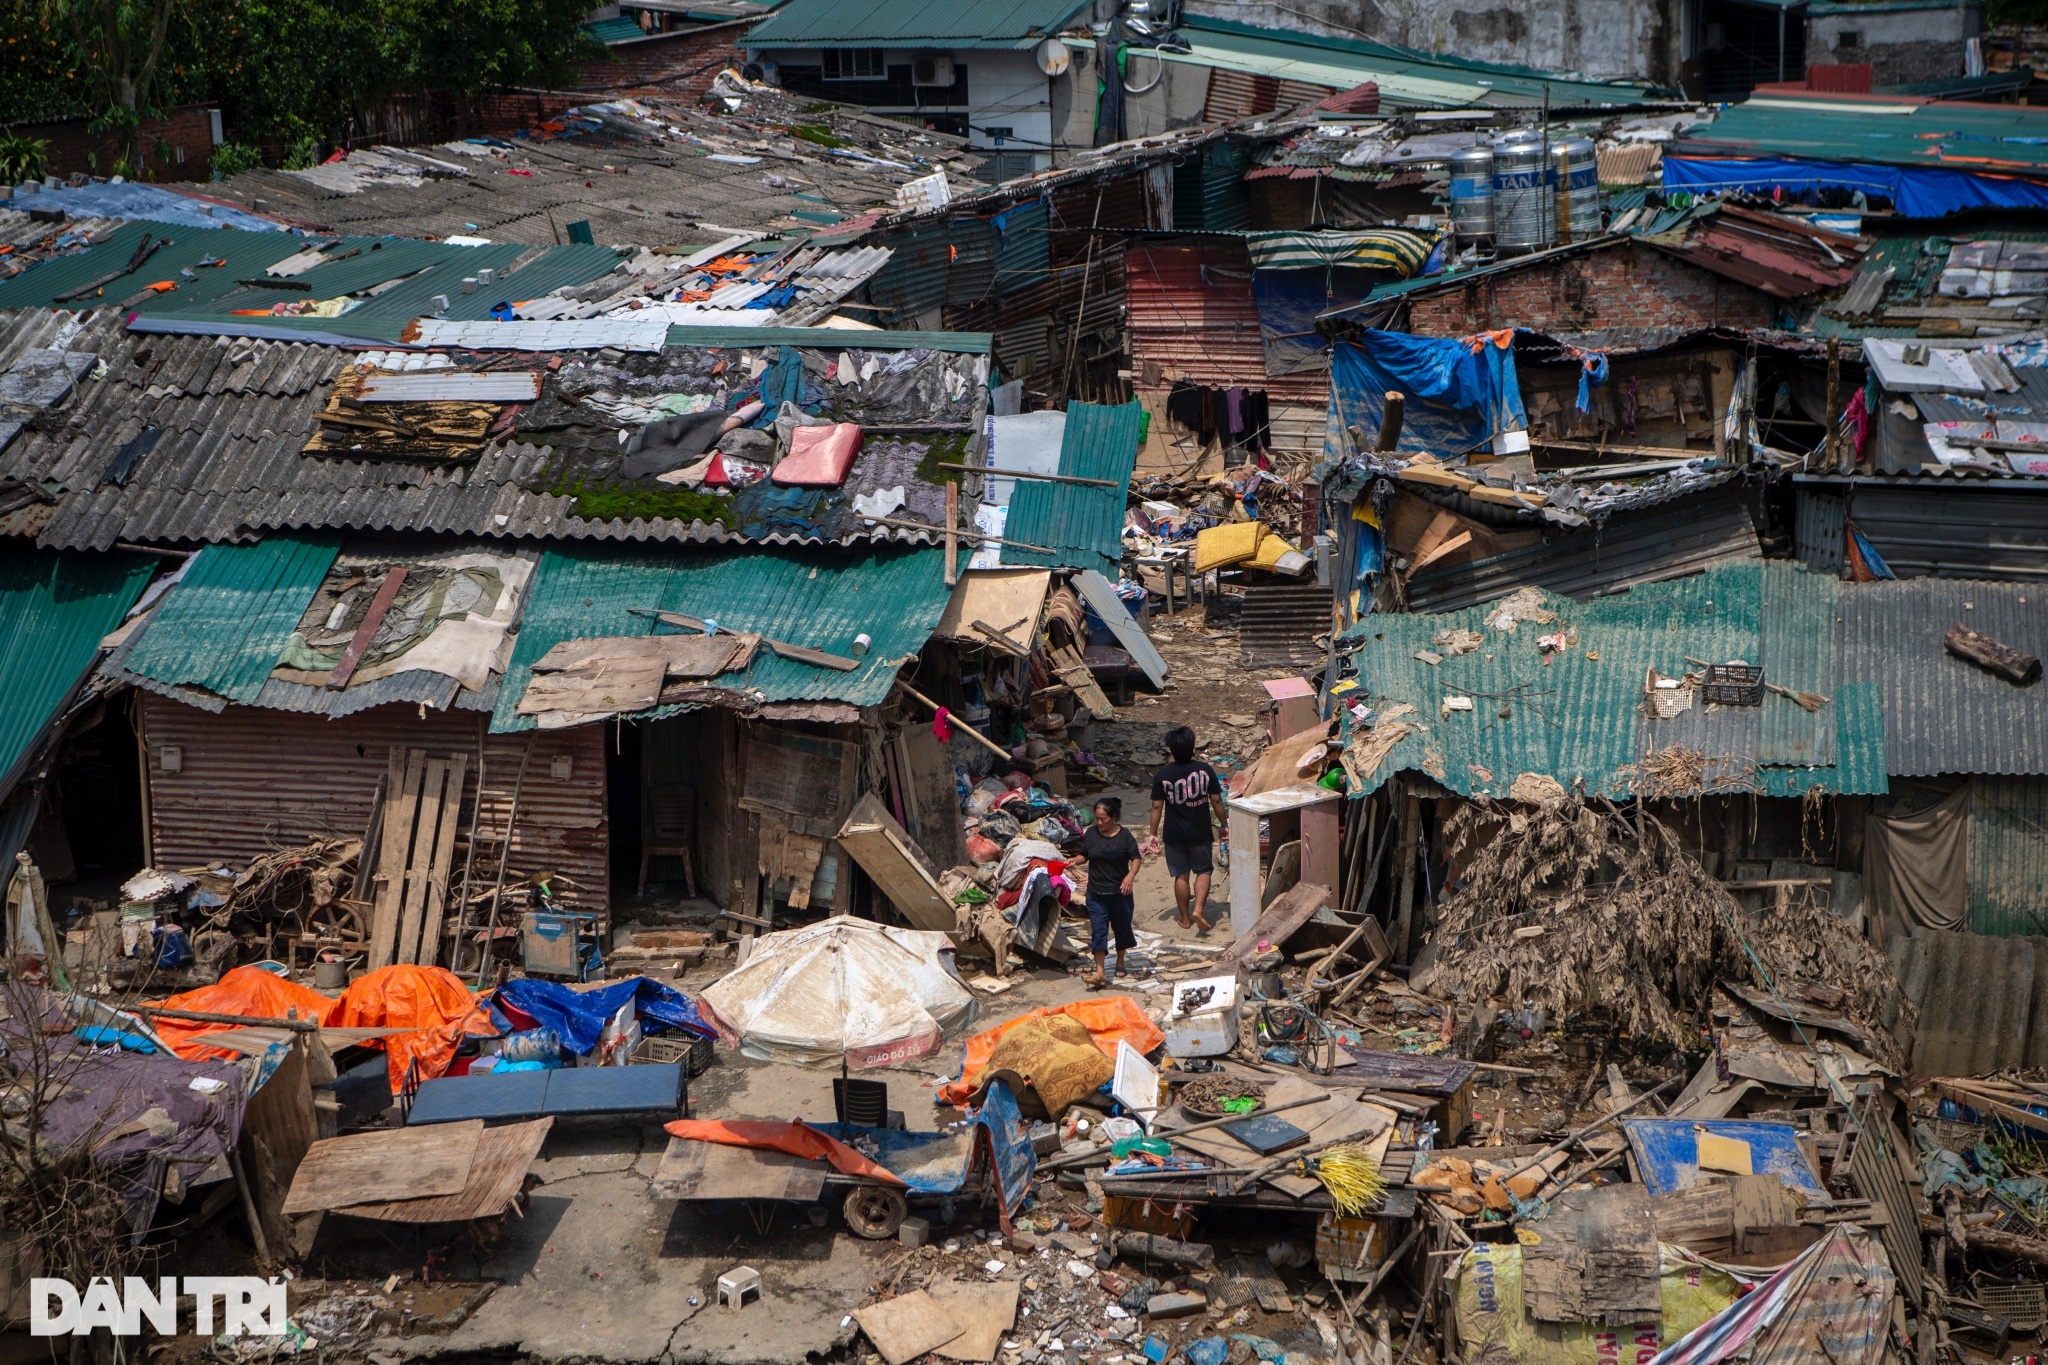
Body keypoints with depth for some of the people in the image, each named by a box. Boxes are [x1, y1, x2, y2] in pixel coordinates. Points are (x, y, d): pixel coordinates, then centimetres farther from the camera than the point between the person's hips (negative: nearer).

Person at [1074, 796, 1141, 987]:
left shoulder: (1124, 835, -7)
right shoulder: (1091, 833, 0)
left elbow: (1136, 858, -7)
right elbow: (1084, 856, 10)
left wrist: (1131, 875, -24)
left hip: (1120, 892, -1)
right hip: (1096, 893, 1)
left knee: (1121, 927, 14)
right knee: (1098, 930, -6)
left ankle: (1120, 962, 36)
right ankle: (1100, 973, -10)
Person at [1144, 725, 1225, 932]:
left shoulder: (1162, 775, -11)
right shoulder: (1205, 770, -11)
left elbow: (1157, 806, -6)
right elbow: (1216, 801, -5)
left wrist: (1153, 834, 3)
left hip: (1174, 835, 1)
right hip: (1200, 833, -1)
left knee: (1181, 875, 12)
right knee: (1203, 871, 15)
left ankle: (1184, 918, 20)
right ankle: (1199, 909, -4)